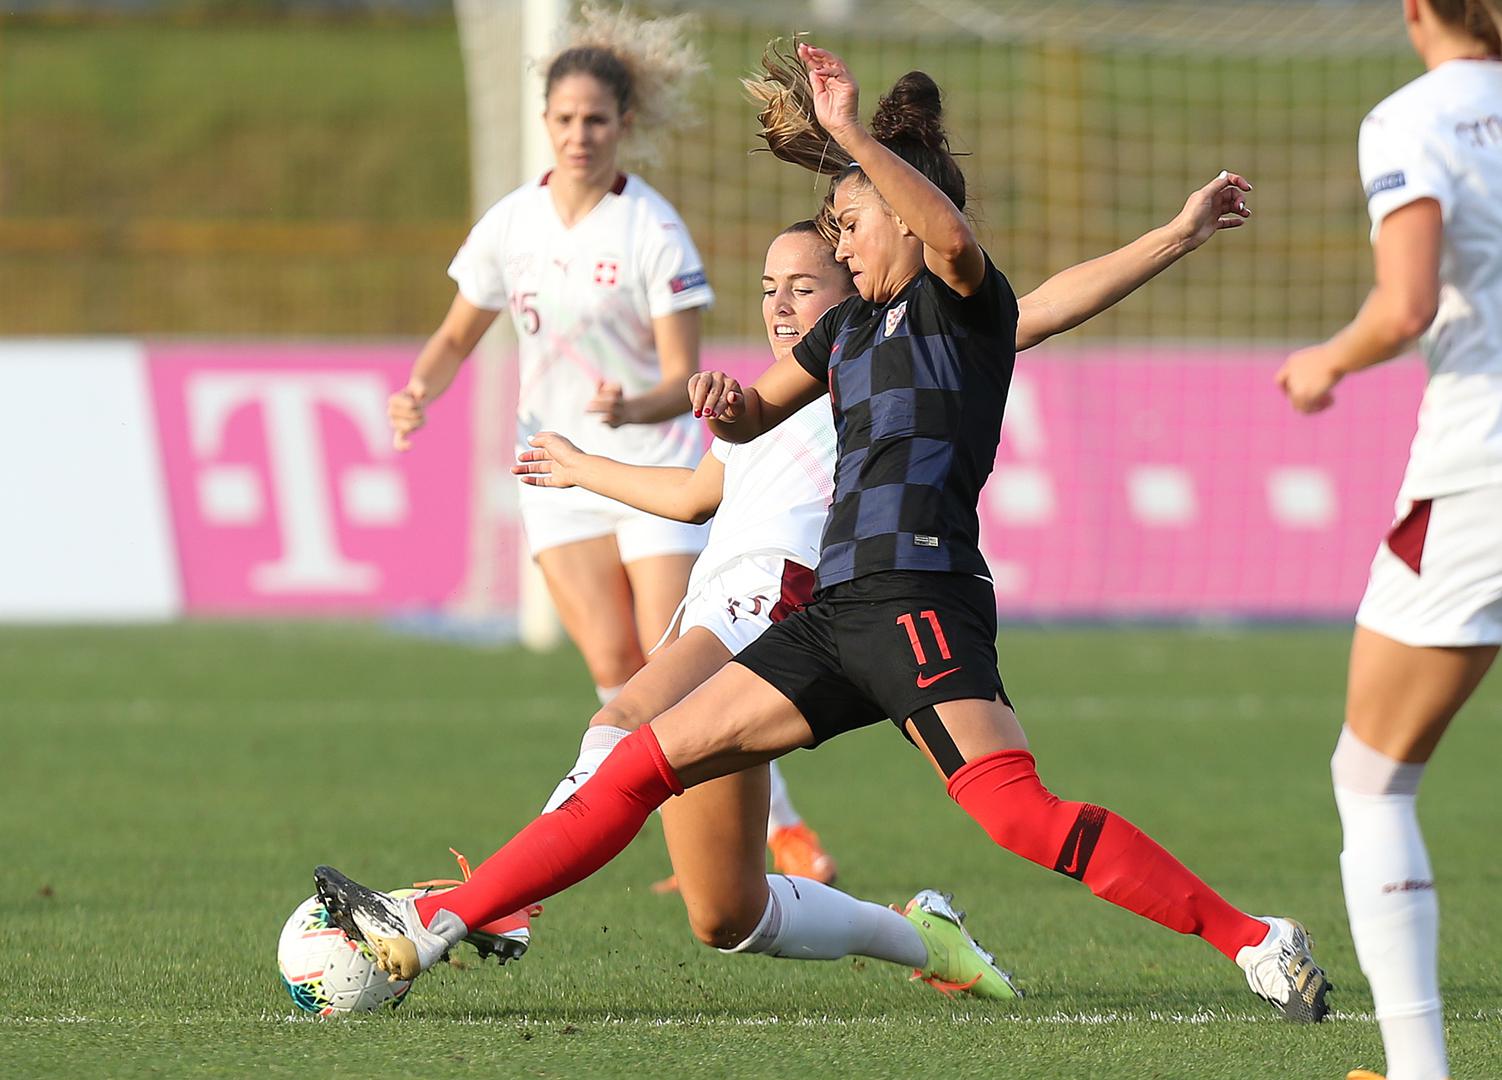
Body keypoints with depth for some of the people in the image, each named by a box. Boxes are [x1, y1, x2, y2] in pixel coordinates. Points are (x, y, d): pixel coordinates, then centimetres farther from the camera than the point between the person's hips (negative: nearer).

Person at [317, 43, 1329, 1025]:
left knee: (1021, 814, -25)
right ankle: (432, 929, 8)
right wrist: (726, 402, 11)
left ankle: (1258, 942, -23)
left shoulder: (966, 302, 0)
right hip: (840, 608, 8)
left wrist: (851, 133, -29)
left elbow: (952, 237, -24)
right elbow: (756, 417, 35)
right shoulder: (851, 324, 24)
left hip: (923, 602, -8)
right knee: (646, 762, 6)